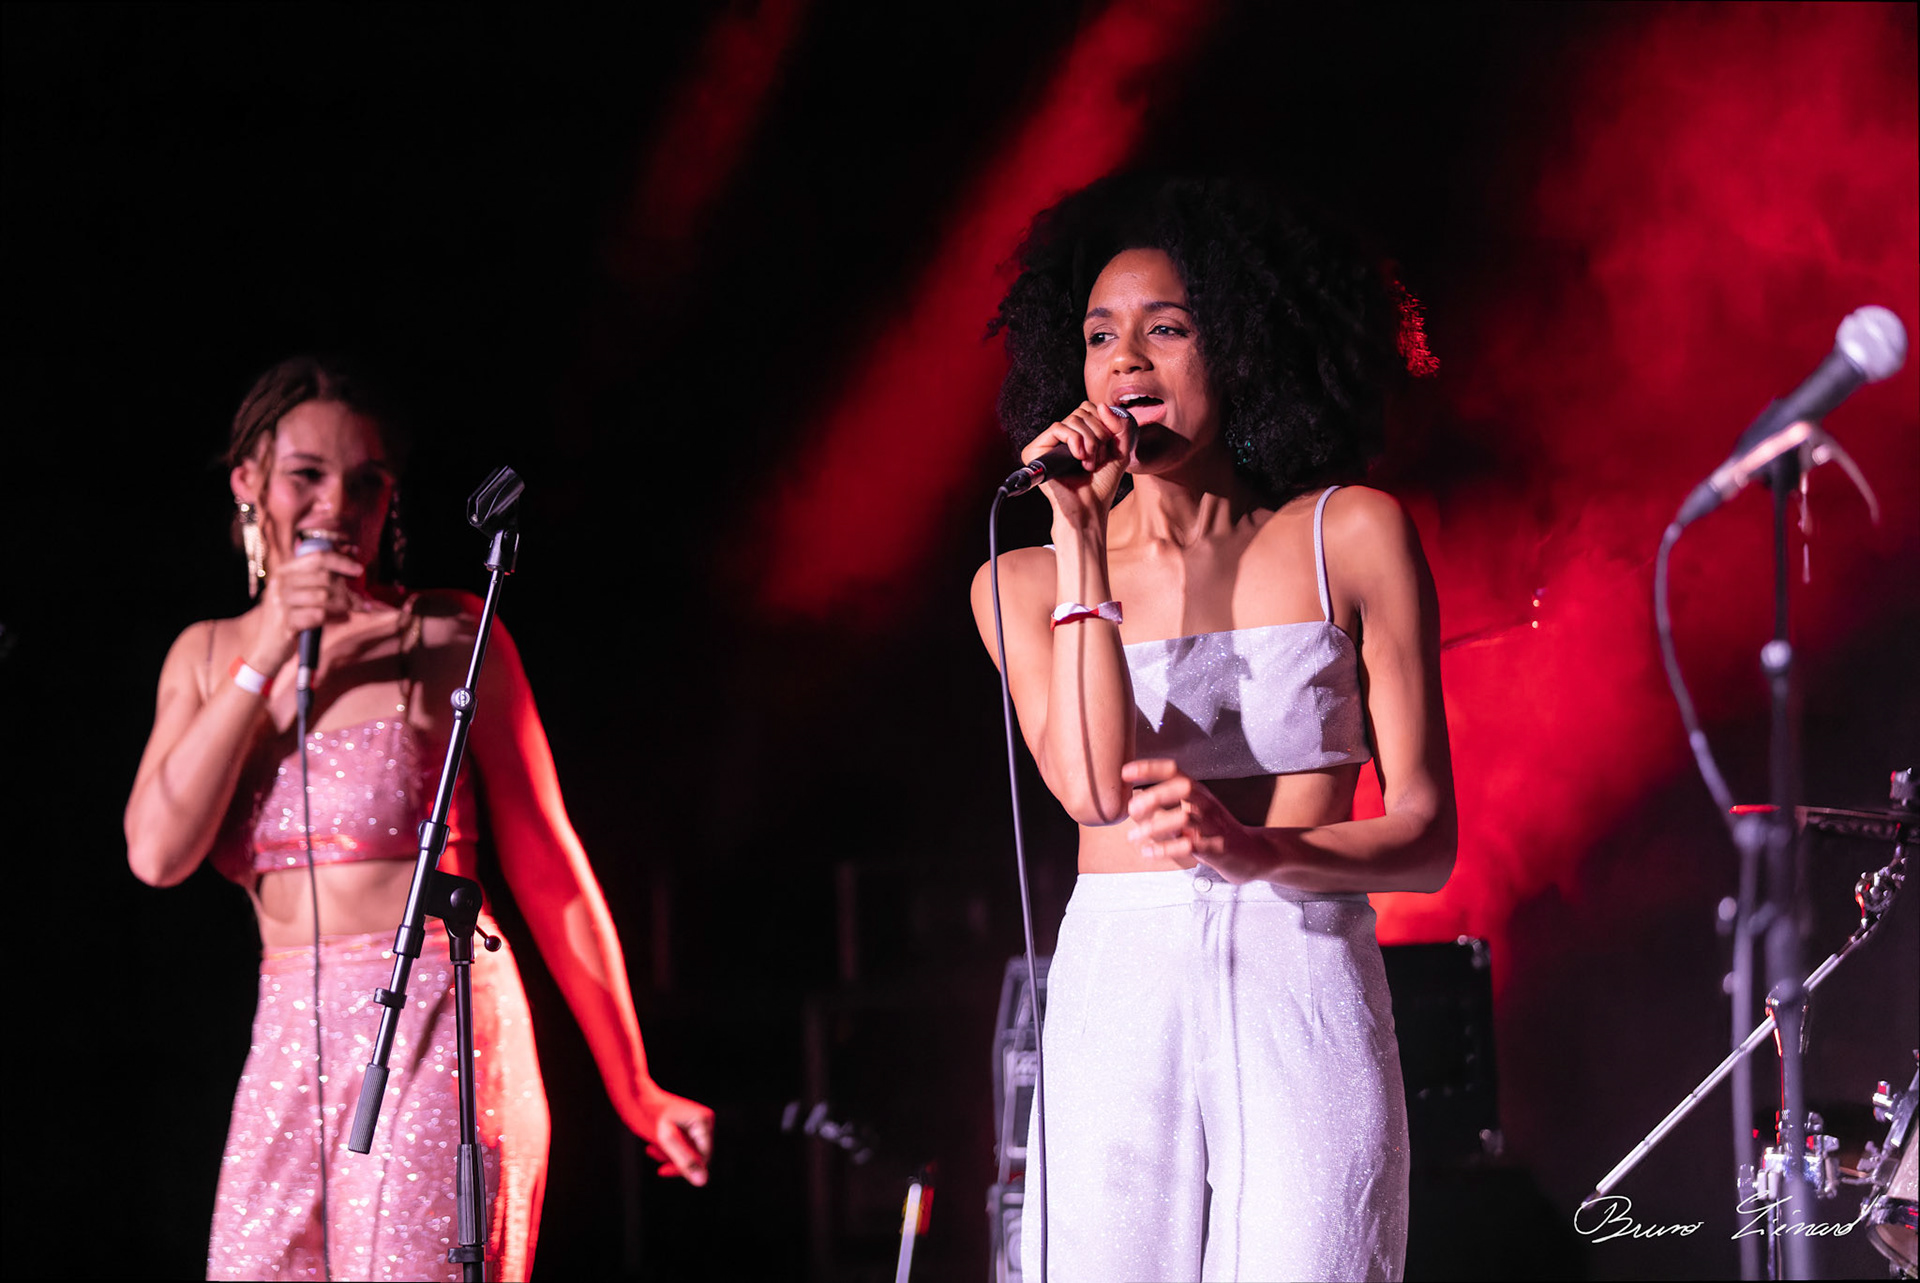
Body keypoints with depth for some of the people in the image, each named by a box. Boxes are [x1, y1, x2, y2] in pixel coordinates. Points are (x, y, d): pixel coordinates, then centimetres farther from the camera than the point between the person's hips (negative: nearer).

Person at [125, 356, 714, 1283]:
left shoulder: (446, 639, -2)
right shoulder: (208, 656, 13)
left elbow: (546, 870, 1)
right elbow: (158, 852, -2)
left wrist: (633, 1091, 4)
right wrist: (268, 657, -7)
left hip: (433, 1035, -5)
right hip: (288, 1045, 5)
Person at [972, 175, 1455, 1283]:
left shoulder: (1350, 537, 8)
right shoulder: (1030, 580, 13)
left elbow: (1426, 838, 3)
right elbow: (1095, 785, -6)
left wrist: (1254, 849, -16)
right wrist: (1083, 538, -2)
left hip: (1307, 995, -1)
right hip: (1116, 1009, 1)